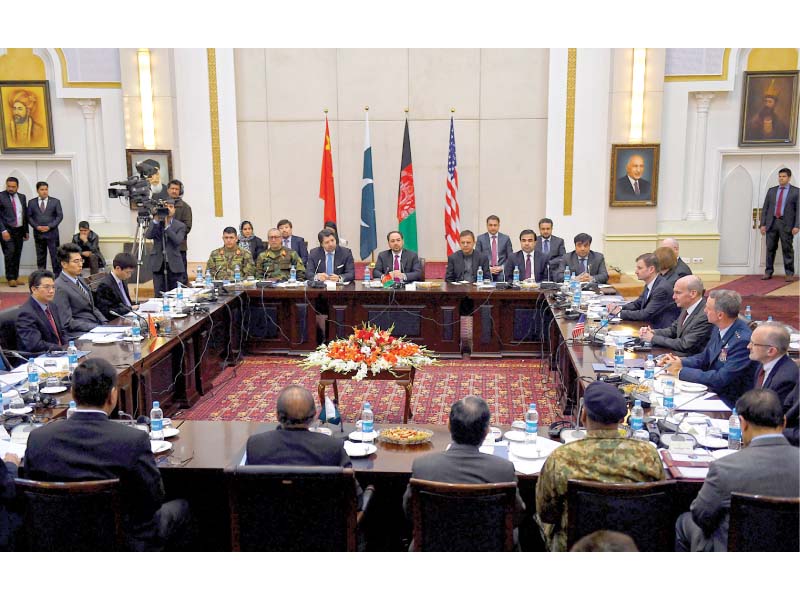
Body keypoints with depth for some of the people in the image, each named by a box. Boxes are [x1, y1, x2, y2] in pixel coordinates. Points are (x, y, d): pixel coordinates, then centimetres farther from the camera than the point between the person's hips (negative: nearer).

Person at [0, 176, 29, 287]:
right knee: (10, 254, -10)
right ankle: (10, 279, -1)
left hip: (19, 231, 5)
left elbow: (25, 215, 16)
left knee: (17, 255, 6)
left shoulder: (22, 197, 12)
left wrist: (26, 231, 14)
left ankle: (15, 277, 13)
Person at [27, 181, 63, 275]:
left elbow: (60, 216, 0)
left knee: (55, 256, -3)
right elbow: (29, 217, 7)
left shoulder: (55, 201, 4)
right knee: (40, 257, 7)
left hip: (52, 233, -2)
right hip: (38, 234, 2)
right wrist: (36, 226, -9)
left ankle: (58, 277, 0)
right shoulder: (31, 202, 8)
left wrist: (49, 226, -10)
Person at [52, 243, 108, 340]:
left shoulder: (80, 280, 15)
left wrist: (105, 324, 3)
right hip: (77, 334, -9)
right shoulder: (60, 288, -11)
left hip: (96, 326, 9)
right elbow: (67, 323, -14)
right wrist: (96, 328, -20)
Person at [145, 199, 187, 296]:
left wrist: (167, 226, -17)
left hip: (174, 265, -1)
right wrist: (156, 220, -16)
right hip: (158, 264, 1)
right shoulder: (155, 223, 9)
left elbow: (178, 241, -14)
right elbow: (148, 236, -10)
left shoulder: (180, 226, 4)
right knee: (159, 295, -1)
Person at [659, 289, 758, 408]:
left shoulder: (742, 340, -24)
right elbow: (704, 358, 14)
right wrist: (681, 362, -5)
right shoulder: (718, 328, 1)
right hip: (712, 390, 7)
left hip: (729, 402, -7)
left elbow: (721, 379, -25)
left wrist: (681, 371, -19)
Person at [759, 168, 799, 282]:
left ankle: (789, 274, 7)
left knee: (787, 249, 0)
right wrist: (763, 224, 4)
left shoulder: (796, 191, 3)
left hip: (786, 224, -3)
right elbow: (765, 208, 11)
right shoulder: (771, 190, 13)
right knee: (770, 249, 5)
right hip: (771, 223, 3)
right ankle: (768, 272, 12)